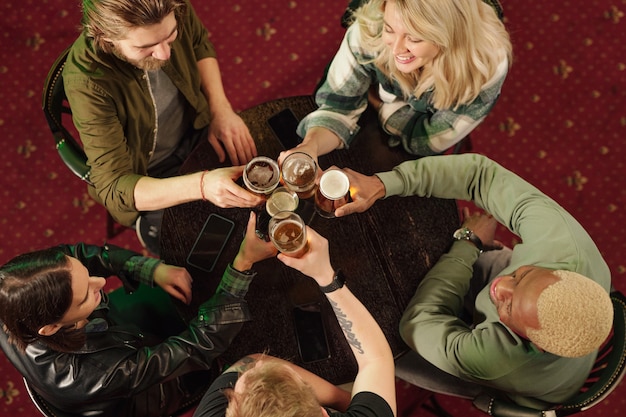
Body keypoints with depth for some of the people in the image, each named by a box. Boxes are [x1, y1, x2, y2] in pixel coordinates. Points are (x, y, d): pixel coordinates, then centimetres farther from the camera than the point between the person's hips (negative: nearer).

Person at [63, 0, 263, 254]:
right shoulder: (86, 82, -34)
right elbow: (114, 188, -33)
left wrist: (221, 108, -14)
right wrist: (201, 185, -49)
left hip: (197, 131, 4)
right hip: (149, 182, -4)